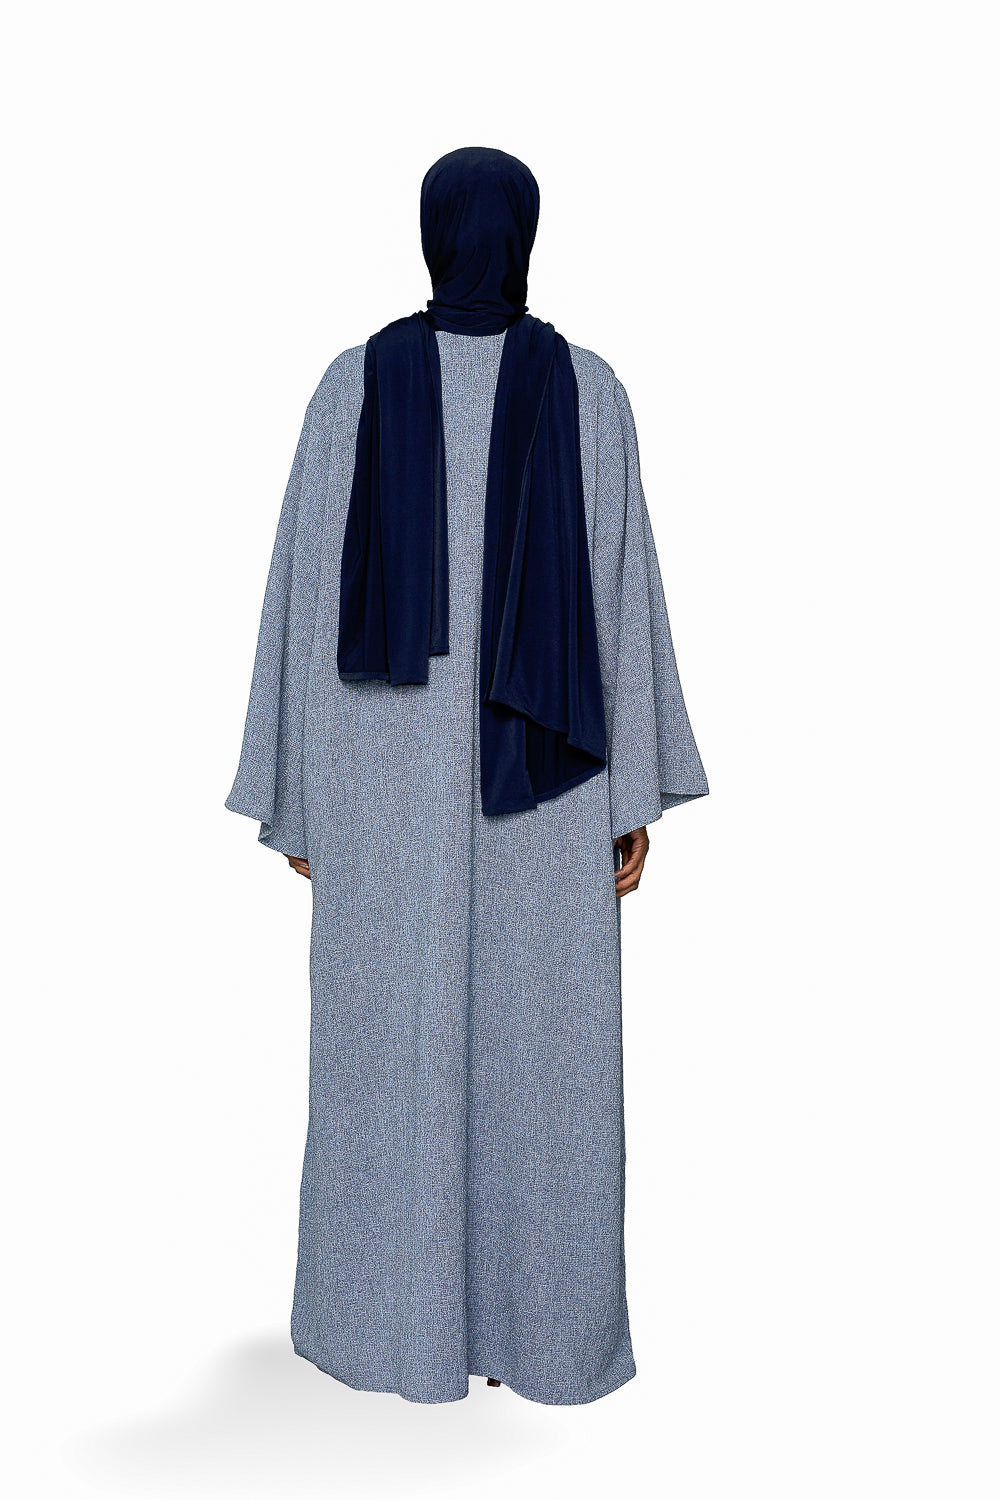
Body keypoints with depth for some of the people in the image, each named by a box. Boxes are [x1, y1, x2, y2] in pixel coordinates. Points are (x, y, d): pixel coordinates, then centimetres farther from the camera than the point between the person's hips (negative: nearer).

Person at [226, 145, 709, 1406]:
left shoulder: (352, 385, 0)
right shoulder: (589, 390, -1)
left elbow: (309, 592, -3)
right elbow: (618, 598, -5)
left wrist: (296, 790, 5)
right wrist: (636, 795, 1)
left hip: (389, 762, 1)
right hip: (541, 773, 0)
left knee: (386, 1042, 12)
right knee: (542, 1050, 10)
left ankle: (387, 1319, 24)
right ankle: (535, 1329, 21)